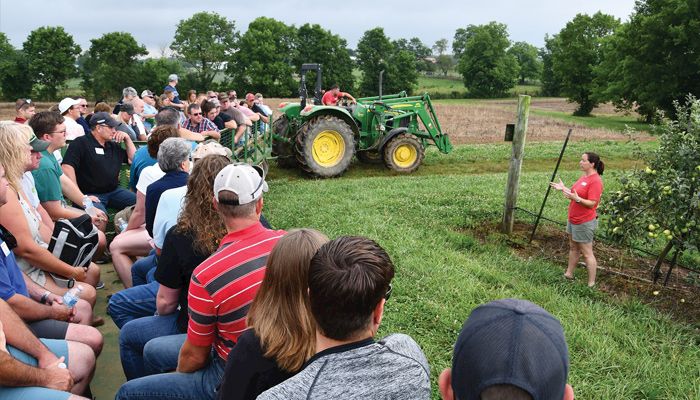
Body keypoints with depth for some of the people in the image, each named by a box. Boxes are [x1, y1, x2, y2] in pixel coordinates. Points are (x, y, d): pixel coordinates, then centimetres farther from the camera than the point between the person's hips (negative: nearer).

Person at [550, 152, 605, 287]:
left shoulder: (595, 181, -21)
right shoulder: (584, 177, 7)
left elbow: (592, 203, -24)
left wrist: (576, 199, -37)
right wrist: (564, 188, 6)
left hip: (584, 223, -10)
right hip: (573, 219, 10)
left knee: (587, 253, -1)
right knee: (573, 248, 20)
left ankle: (591, 284, 8)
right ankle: (569, 274, 33)